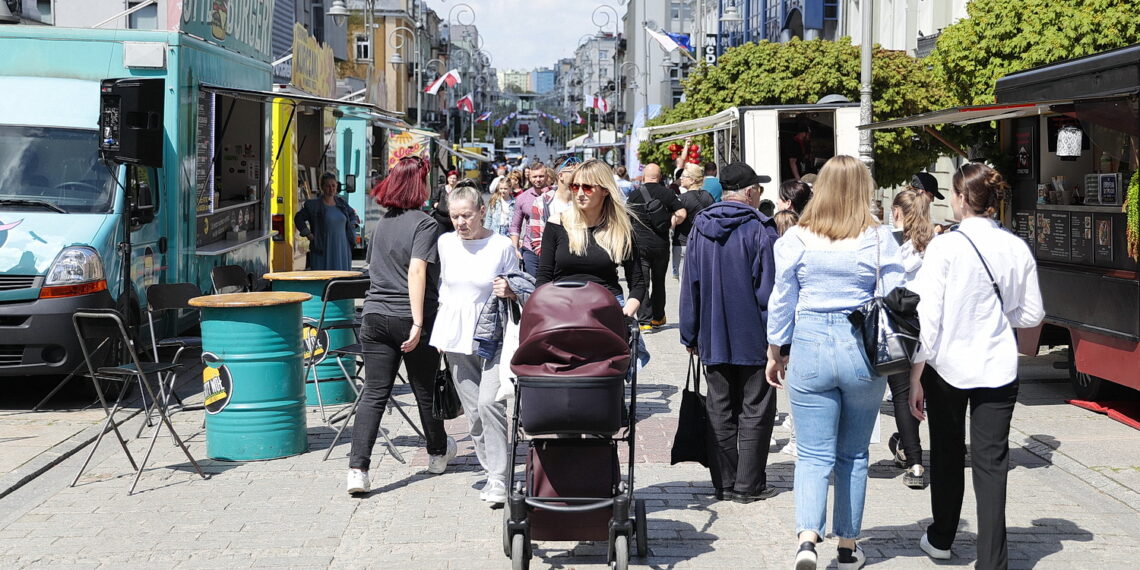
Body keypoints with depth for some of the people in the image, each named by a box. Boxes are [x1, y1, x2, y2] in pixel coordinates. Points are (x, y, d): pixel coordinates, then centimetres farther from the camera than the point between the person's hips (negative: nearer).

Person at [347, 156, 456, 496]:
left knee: (374, 393, 1)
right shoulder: (424, 224, -10)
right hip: (409, 318, -5)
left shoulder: (381, 224, 11)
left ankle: (357, 468, -11)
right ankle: (438, 453, 35)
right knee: (426, 390, 14)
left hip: (375, 314, 5)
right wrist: (418, 323, -23)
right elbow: (416, 270, -20)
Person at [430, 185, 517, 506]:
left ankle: (500, 479, -12)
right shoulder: (446, 243, 5)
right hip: (456, 337, 4)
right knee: (472, 412, 6)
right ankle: (492, 472, 19)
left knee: (489, 402, -18)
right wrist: (440, 334, 14)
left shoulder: (502, 246, -6)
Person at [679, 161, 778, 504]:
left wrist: (690, 334, 14)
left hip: (713, 338, 5)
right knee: (755, 410, 4)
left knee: (720, 409, 11)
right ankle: (749, 485, 5)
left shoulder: (700, 228, 5)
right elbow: (769, 287, -13)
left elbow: (690, 285, 8)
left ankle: (724, 482, 14)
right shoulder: (759, 229, -11)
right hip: (753, 337, -5)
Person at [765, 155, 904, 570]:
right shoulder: (879, 238, -2)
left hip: (810, 348, -1)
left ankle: (808, 536, -17)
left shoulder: (795, 239, -1)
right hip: (863, 350, 1)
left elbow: (781, 301, 5)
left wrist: (775, 353, 17)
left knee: (813, 455, 3)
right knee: (853, 455, 14)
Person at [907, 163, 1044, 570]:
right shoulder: (1018, 249, -1)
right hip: (998, 369, 2)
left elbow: (928, 318, -12)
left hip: (948, 367, -2)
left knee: (947, 455, 17)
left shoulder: (944, 247, -12)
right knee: (991, 463, 3)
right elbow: (1032, 315, 7)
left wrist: (916, 377, -5)